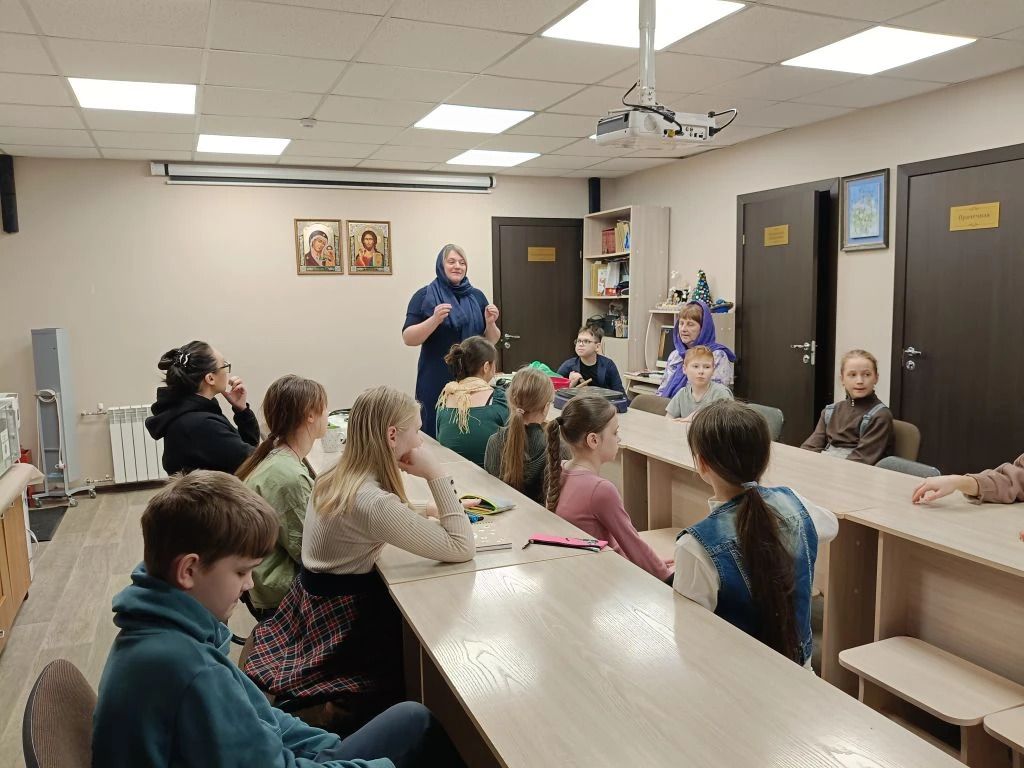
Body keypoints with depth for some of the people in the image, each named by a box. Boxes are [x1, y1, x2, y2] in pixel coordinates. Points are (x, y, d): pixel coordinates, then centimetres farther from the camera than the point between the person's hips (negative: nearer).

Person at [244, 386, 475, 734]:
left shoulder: (336, 476, -3)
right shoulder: (372, 502, -30)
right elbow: (462, 548, -29)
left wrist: (435, 510, 3)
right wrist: (436, 475, -25)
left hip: (313, 600, 9)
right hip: (339, 617, -8)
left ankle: (331, 704, 25)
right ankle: (333, 711, 14)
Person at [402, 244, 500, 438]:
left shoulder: (477, 296, 10)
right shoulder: (424, 296, -1)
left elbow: (491, 341, 13)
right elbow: (408, 339, -7)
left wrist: (491, 323, -8)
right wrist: (435, 320, -22)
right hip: (437, 380, -3)